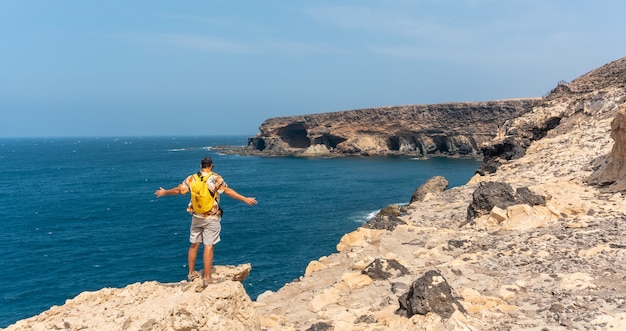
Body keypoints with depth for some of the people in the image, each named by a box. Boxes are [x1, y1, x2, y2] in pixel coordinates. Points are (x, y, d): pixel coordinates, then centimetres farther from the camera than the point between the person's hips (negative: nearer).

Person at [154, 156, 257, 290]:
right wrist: (245, 199, -12)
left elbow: (178, 190, 10)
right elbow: (228, 191, -14)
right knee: (209, 246, -3)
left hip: (196, 216, 4)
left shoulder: (192, 178, 3)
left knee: (194, 244, 15)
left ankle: (191, 273, 29)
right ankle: (207, 278, -2)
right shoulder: (215, 178, -8)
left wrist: (164, 192, 28)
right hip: (211, 217, -4)